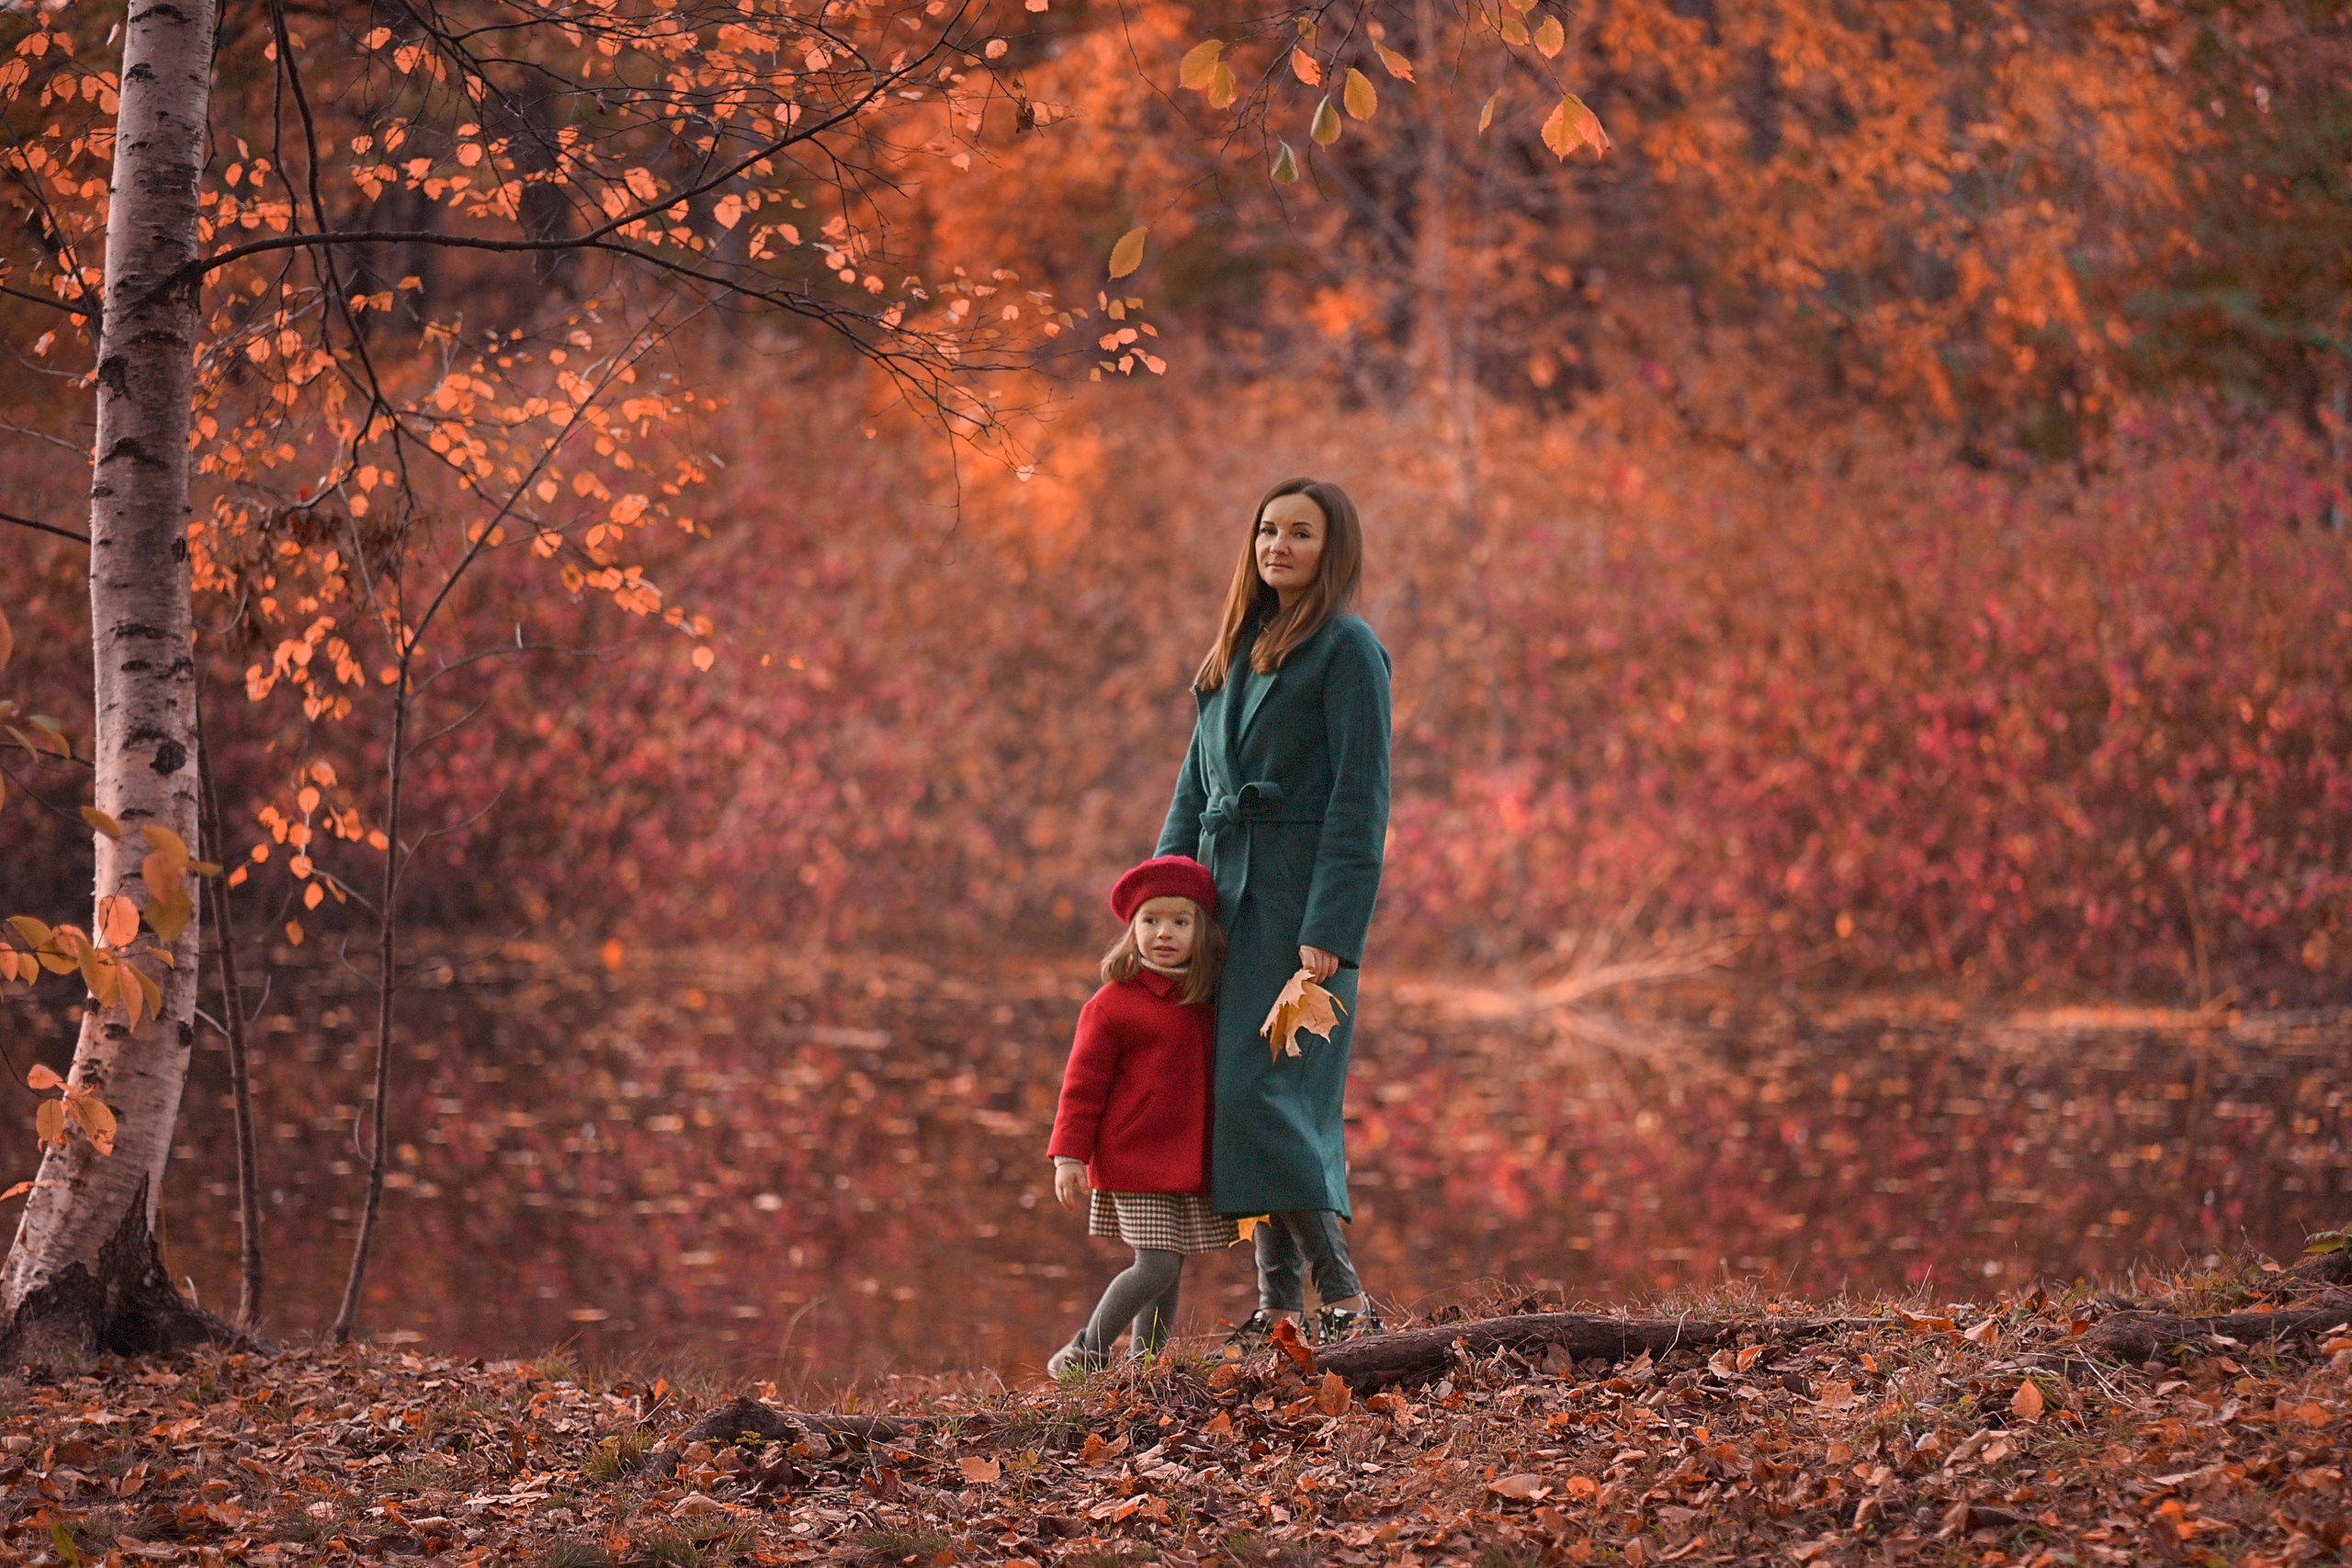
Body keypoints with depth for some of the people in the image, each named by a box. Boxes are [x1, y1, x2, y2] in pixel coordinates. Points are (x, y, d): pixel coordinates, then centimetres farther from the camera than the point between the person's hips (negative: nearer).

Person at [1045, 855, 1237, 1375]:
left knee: (1169, 1274, 8)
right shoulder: (1112, 1004, -7)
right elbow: (1083, 1082, -7)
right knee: (1157, 1265, -14)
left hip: (1191, 1166, 7)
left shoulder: (1206, 1002, 11)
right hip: (1136, 1162, -7)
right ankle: (1086, 1355, -2)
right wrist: (1069, 1156, -11)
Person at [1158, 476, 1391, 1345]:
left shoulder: (1348, 649, -6)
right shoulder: (1238, 649, 18)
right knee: (1245, 1095, 5)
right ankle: (1279, 1298, 8)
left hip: (1301, 903, -8)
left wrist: (1330, 933, -17)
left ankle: (1344, 1295, -15)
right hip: (1228, 899, 8)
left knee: (1262, 1092, -16)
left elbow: (1360, 800, -11)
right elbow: (1196, 785, 21)